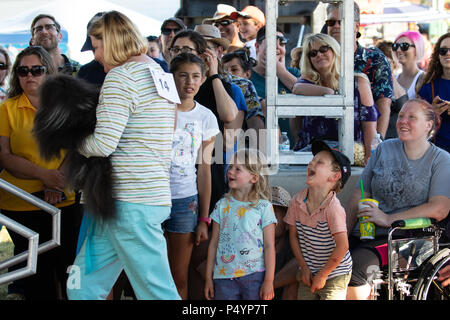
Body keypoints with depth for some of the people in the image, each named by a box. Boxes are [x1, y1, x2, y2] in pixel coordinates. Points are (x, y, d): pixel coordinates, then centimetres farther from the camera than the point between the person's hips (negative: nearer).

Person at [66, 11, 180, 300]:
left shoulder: (120, 77, -12)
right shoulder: (158, 73, 18)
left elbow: (103, 145, -19)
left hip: (131, 203, -10)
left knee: (157, 292, -6)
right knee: (83, 285, 13)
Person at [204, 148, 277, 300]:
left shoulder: (263, 207, -2)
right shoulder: (222, 205, 6)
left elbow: (269, 246, -2)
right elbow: (214, 243, 9)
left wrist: (269, 281, -7)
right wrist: (209, 278, 7)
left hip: (255, 276, -2)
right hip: (224, 276, 2)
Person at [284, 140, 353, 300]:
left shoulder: (332, 208, -23)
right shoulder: (297, 201, -7)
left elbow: (342, 246, -22)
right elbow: (293, 235, 5)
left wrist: (322, 276, -14)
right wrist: (304, 267, 0)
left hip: (335, 273, -5)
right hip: (309, 273, 5)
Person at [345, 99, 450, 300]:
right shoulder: (385, 149, 16)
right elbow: (359, 195, 13)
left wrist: (389, 219, -14)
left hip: (404, 237, -4)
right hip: (365, 232, 5)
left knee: (355, 265, -32)